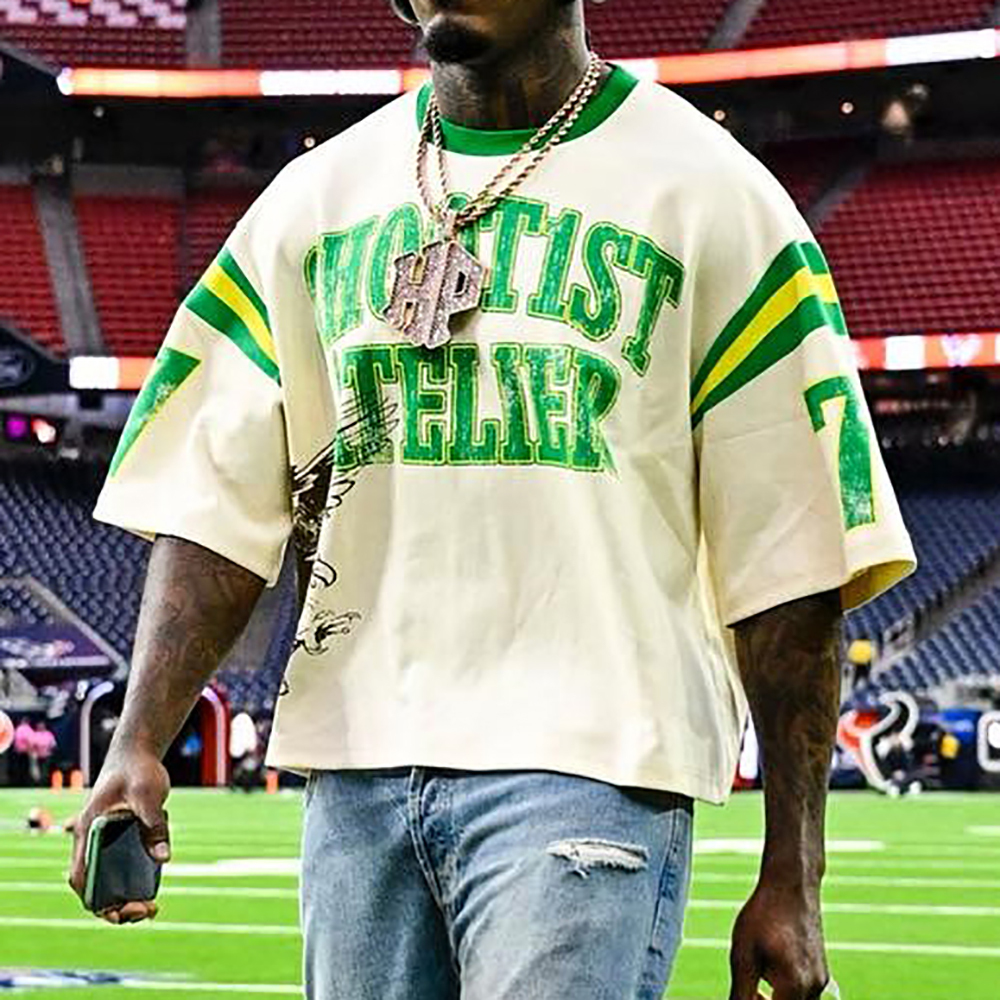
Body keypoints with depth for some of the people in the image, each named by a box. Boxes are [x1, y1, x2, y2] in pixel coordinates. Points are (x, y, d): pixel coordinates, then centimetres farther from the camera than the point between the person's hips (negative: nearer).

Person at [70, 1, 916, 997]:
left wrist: (790, 878, -5)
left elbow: (793, 560, -2)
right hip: (356, 769, 5)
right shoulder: (316, 197, 14)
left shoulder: (710, 193, 1)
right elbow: (217, 504, 10)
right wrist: (141, 744, -5)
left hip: (590, 769, -4)